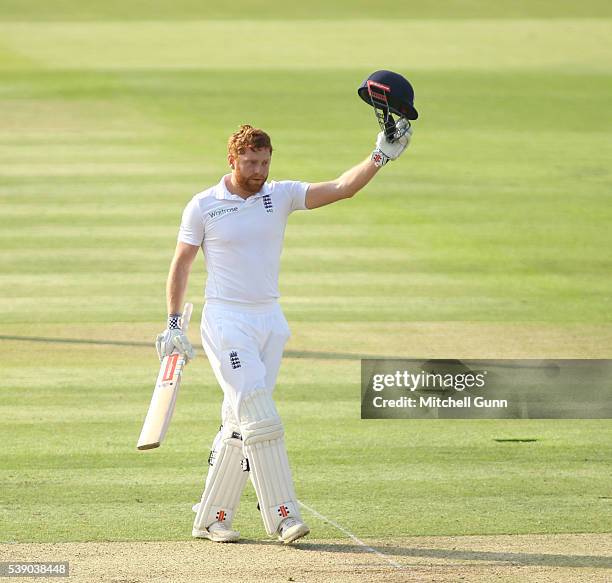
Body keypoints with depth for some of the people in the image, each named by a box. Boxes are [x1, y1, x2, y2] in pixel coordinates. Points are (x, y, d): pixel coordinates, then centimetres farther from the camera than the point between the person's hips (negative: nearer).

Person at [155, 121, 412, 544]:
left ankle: (211, 519, 15)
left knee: (239, 425, 7)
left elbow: (342, 189, -6)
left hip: (270, 320, 4)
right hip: (226, 322, -4)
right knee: (260, 419, -14)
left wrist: (380, 157, -20)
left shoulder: (281, 196, 4)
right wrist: (174, 324, 1)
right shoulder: (203, 206, -3)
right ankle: (282, 516, -14)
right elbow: (182, 263, 5)